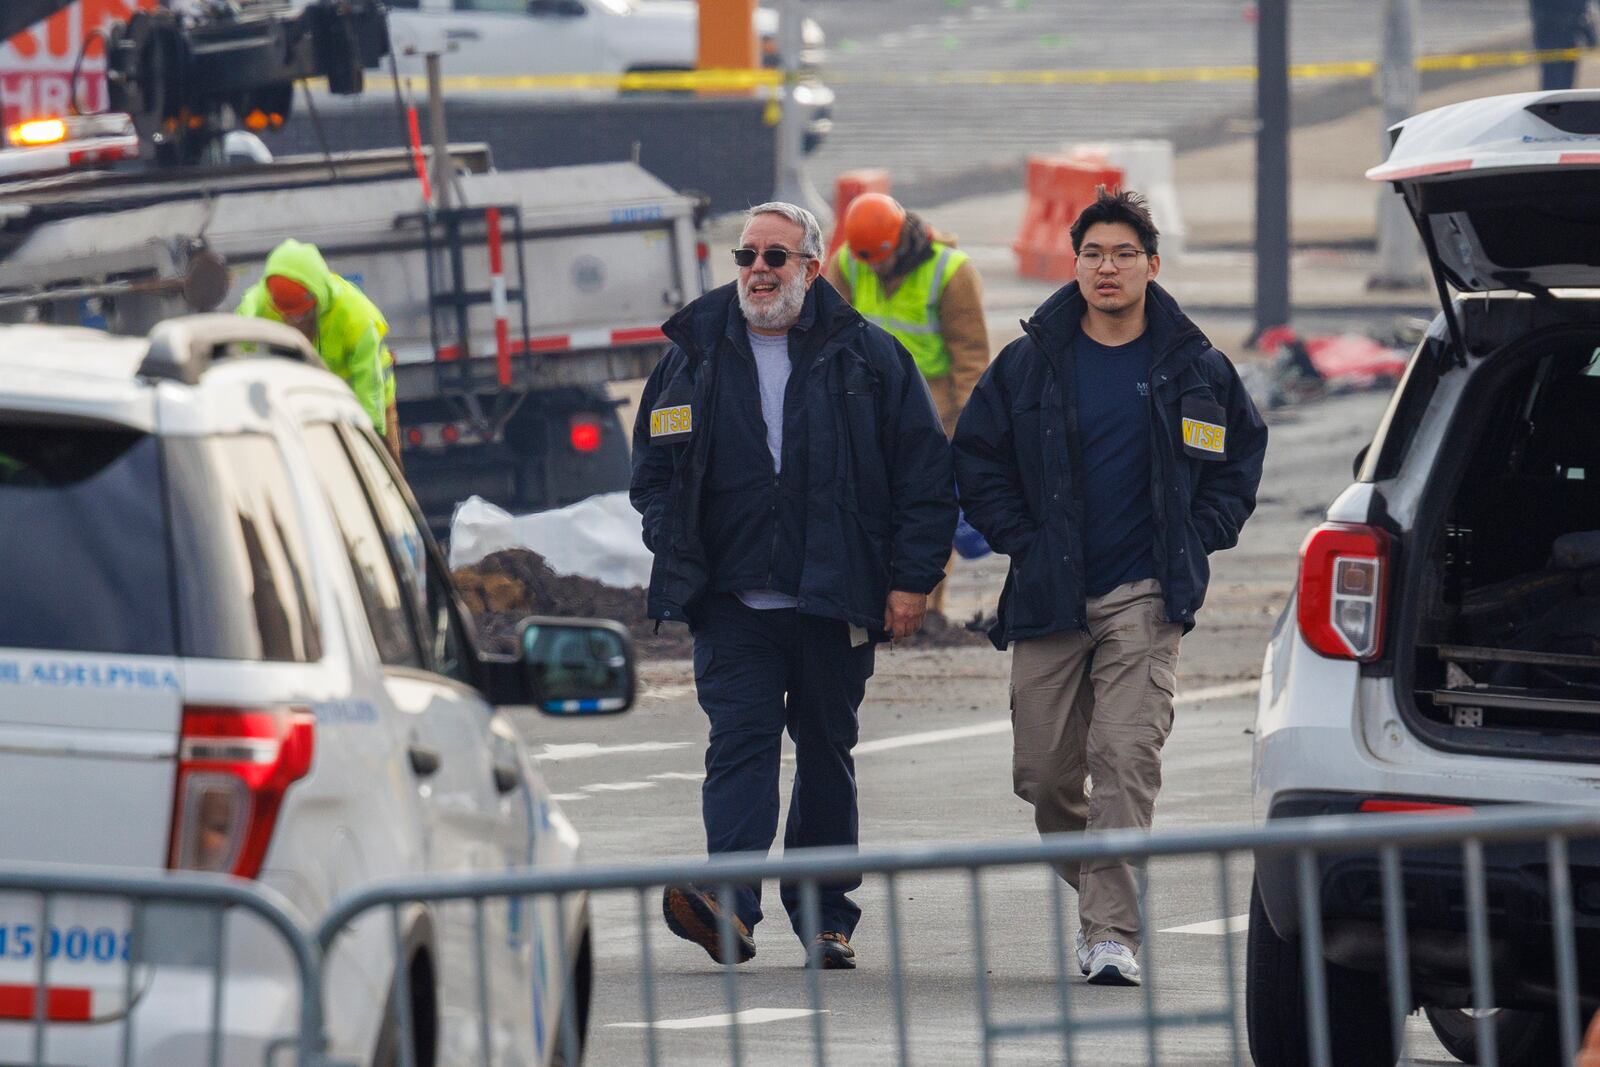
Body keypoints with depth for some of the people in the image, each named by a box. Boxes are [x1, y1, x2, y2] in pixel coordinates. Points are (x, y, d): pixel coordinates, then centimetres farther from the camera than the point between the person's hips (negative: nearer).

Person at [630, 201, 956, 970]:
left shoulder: (867, 357, 2)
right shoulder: (696, 355, 7)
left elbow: (925, 470, 2)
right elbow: (654, 466, 16)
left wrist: (913, 577, -4)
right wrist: (676, 555, 2)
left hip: (835, 601, 0)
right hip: (732, 602, 0)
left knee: (826, 751, 9)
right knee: (740, 739, -14)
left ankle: (825, 916, 18)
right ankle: (731, 903, -27)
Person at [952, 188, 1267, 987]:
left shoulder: (1193, 367, 4)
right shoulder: (1029, 364, 4)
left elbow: (1240, 456, 16)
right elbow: (977, 459, 11)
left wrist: (1195, 540, 5)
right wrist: (1020, 539, 2)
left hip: (1145, 594, -2)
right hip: (1048, 594, 2)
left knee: (1126, 756, -15)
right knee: (1043, 771, 4)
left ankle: (1112, 932, -15)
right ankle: (1095, 887, 28)